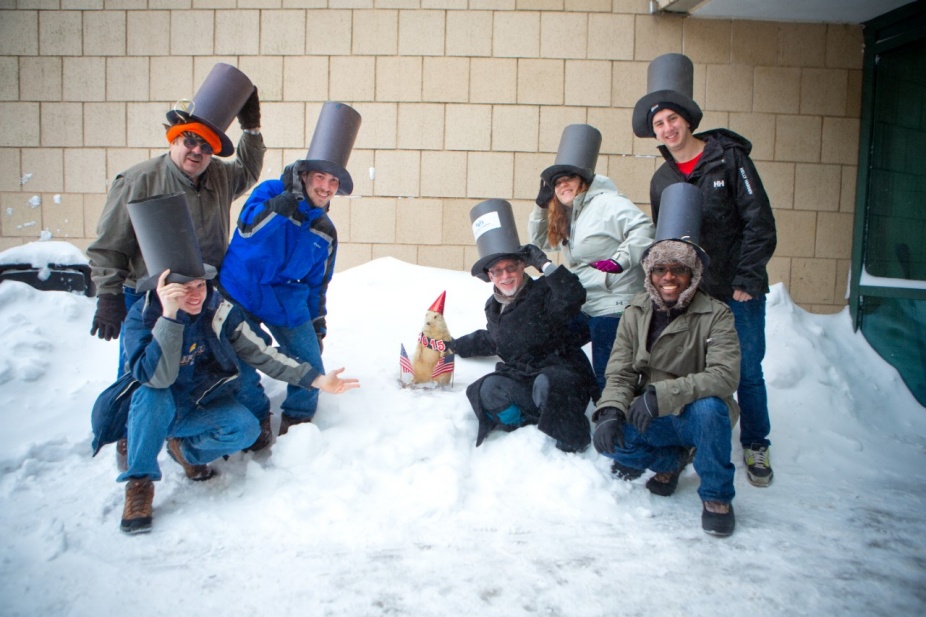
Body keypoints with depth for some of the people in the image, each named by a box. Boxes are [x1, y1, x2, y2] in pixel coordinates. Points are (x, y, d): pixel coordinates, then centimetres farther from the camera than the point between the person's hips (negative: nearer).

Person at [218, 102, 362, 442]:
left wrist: (317, 326, 13)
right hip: (240, 294, -3)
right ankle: (256, 419, 15)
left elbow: (317, 283, 13)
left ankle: (297, 421, 24)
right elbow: (247, 227, -27)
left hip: (286, 302, 4)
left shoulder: (325, 232, 4)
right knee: (240, 363, -11)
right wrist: (289, 198, -34)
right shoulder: (271, 192, -9)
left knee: (310, 368, -1)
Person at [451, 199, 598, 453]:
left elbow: (573, 296, -33)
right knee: (490, 389, -24)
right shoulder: (494, 307, 10)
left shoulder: (542, 294, -11)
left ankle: (573, 445, -18)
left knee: (545, 384, -39)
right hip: (520, 379, 5)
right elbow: (491, 340, 30)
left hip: (563, 377, -5)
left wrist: (544, 264, -30)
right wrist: (456, 346, 36)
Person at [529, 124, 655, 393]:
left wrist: (620, 260, -33)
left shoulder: (607, 203, -12)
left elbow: (644, 229, -23)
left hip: (614, 306, -10)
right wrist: (542, 205, 15)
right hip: (583, 306, 10)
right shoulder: (566, 215, 15)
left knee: (606, 377, -8)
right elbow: (540, 241, 27)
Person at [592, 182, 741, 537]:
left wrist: (662, 394, -37)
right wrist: (610, 412, -26)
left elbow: (725, 375, -27)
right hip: (652, 420, 3)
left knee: (708, 407, -36)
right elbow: (620, 373, -5)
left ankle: (717, 495, -10)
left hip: (697, 416, -3)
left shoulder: (715, 315, -13)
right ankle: (670, 460, 8)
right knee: (608, 437, -24)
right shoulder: (637, 313, -1)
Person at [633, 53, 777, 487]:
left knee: (747, 370, 3)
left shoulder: (728, 158, -5)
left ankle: (756, 446, 21)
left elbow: (759, 223, -8)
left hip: (739, 290, -3)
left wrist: (746, 280, -13)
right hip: (690, 294, 3)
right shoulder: (661, 180, 7)